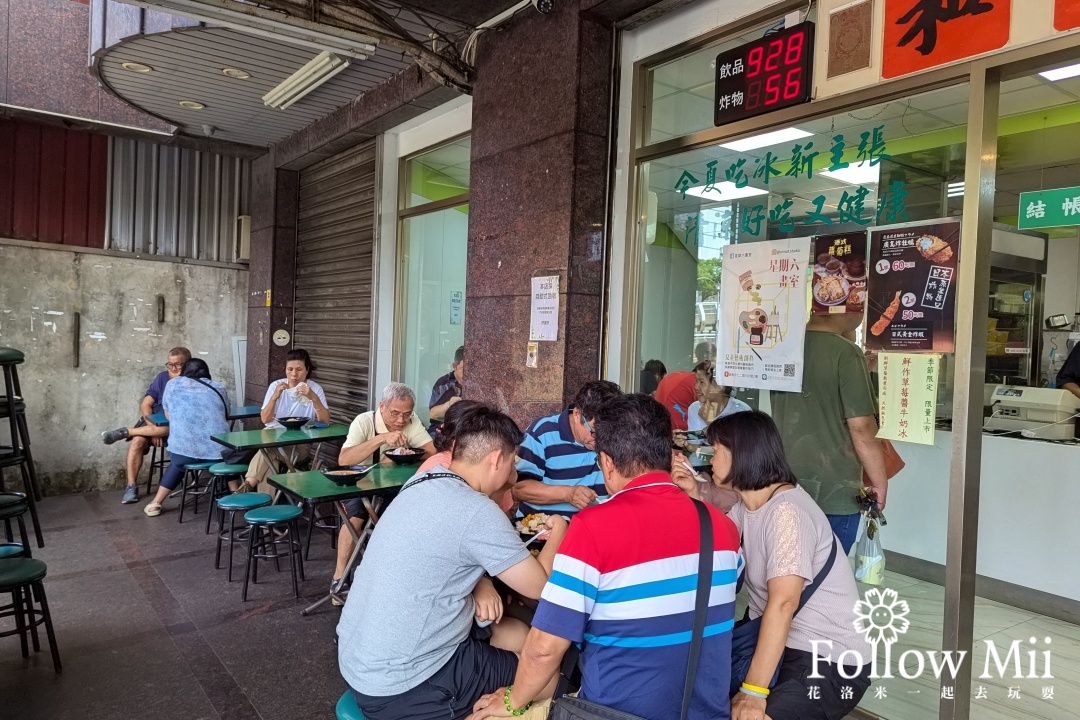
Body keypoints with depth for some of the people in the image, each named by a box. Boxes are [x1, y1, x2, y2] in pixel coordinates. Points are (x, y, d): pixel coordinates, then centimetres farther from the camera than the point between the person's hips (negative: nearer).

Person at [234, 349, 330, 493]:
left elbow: (325, 421, -14)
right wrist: (274, 397, -21)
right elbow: (265, 419, -4)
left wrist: (314, 398, -29)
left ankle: (248, 486, -30)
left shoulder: (315, 389, -1)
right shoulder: (276, 385, 4)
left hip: (299, 443, -2)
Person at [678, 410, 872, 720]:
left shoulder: (786, 511, -22)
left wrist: (753, 691, -29)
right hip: (780, 644, 8)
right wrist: (694, 496, -6)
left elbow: (782, 603, -28)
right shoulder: (746, 505, 7)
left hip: (831, 662, -8)